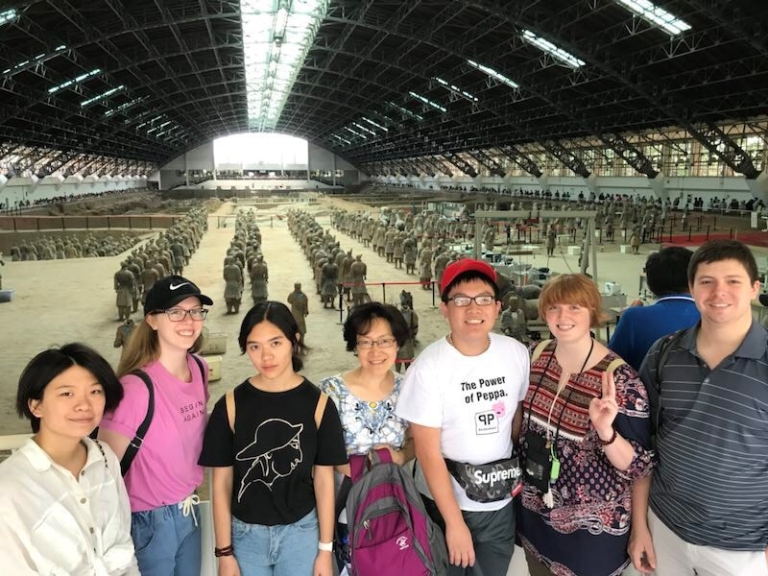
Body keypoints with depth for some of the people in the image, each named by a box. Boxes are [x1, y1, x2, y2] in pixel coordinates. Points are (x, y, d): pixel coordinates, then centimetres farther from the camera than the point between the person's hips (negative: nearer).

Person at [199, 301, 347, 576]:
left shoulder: (318, 403, -9)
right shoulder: (230, 405, -9)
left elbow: (324, 479, -4)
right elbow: (221, 482, -3)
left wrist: (325, 549, -1)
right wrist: (225, 552, -2)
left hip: (301, 531, 0)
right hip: (246, 533, 0)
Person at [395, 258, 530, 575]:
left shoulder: (516, 353, -7)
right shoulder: (428, 367, -19)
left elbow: (518, 416, 7)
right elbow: (428, 453, -16)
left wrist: (520, 474, 10)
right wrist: (454, 522, -14)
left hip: (500, 501, 4)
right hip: (445, 502, -3)